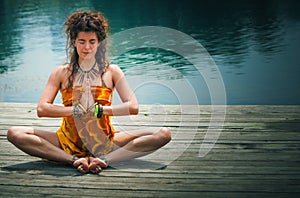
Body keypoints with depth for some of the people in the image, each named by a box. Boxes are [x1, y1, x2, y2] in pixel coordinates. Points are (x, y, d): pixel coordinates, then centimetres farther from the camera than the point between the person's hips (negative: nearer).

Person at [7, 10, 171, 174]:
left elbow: (133, 108, -4)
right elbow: (41, 109, -4)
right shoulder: (61, 72, 8)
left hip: (104, 142, 0)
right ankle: (75, 160, -29)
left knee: (163, 134, -20)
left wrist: (97, 109, -14)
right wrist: (77, 109, -15)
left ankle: (104, 159, -28)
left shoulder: (111, 71, 7)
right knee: (14, 134, -23)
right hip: (68, 141, 0)